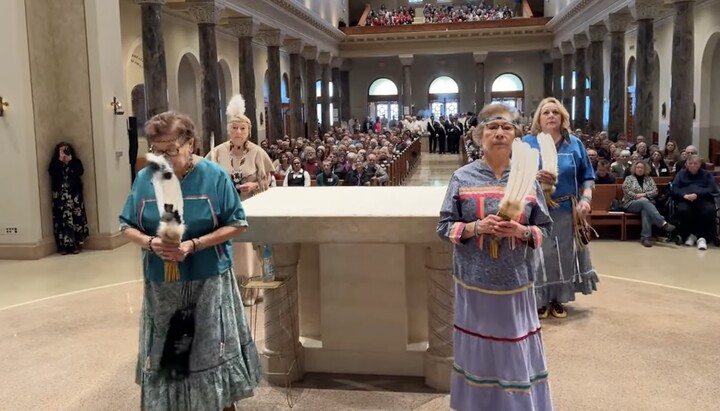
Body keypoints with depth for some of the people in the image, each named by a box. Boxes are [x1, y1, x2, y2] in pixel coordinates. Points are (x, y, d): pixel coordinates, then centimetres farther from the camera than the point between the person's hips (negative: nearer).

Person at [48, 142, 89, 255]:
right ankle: (64, 246, 1)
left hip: (74, 194, 0)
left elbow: (80, 171, -10)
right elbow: (51, 172, -10)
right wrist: (60, 160, -11)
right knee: (62, 219, -3)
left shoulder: (76, 162, 8)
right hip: (60, 196, 1)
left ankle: (77, 244, 2)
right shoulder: (55, 164, 10)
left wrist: (70, 161, -10)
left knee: (76, 218, -4)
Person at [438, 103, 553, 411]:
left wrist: (522, 231, -14)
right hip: (474, 281, -1)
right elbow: (445, 227, -1)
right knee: (479, 351, 9)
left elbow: (544, 228, 6)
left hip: (516, 282, 1)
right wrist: (476, 227, -17)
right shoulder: (463, 177, -1)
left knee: (518, 353, 7)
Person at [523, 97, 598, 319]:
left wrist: (585, 199, -8)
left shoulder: (574, 143, 7)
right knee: (539, 255, -1)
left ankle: (557, 300, 22)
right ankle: (540, 301, 13)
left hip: (566, 211, 3)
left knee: (564, 255, 8)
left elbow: (587, 176, 8)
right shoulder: (527, 142, 0)